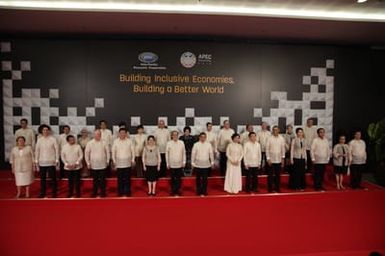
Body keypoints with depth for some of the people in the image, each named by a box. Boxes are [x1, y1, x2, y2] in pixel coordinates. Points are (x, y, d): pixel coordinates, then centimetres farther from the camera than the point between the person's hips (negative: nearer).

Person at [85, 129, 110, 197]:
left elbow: (107, 152, 4)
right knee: (95, 180, 11)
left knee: (102, 180, 4)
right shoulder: (90, 143, -1)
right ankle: (94, 193, 24)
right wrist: (88, 163, 1)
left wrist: (107, 161, 3)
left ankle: (103, 192, 15)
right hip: (93, 165, 1)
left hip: (103, 165, -1)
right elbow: (86, 153, 3)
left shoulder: (104, 143, -2)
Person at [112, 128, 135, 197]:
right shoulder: (115, 141, 1)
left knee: (127, 178, 3)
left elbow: (133, 151, 4)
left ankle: (127, 192, 13)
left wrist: (133, 160, 1)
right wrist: (114, 161, 2)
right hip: (119, 163, 0)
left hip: (127, 163, 0)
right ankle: (120, 192, 16)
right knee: (120, 179, 5)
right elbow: (113, 152, 4)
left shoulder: (129, 141, 0)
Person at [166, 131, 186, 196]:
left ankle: (178, 190, 18)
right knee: (173, 179, 6)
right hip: (172, 164, -1)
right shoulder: (169, 143, -2)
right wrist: (167, 163, 0)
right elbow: (167, 153, 1)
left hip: (180, 164, 1)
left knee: (179, 178, 6)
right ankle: (173, 191, 17)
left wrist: (184, 162, 3)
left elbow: (184, 153, 6)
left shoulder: (181, 143, 1)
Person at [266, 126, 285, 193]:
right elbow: (267, 149, -4)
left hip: (279, 160, 2)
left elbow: (283, 149, 6)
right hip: (271, 160, -2)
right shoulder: (269, 138, -5)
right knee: (270, 175, 3)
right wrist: (268, 158, -8)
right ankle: (270, 188, 13)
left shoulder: (282, 138, 2)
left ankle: (277, 188, 19)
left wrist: (283, 158, 4)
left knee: (278, 175, 8)